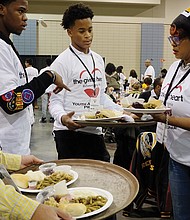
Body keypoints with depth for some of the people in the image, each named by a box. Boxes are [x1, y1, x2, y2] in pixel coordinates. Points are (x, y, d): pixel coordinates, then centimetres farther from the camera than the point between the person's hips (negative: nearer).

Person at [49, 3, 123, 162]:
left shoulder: (98, 60, 12)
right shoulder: (62, 62, -8)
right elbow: (55, 101, -11)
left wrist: (122, 112, 7)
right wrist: (62, 117, -31)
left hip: (95, 131, 6)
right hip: (69, 131, -6)